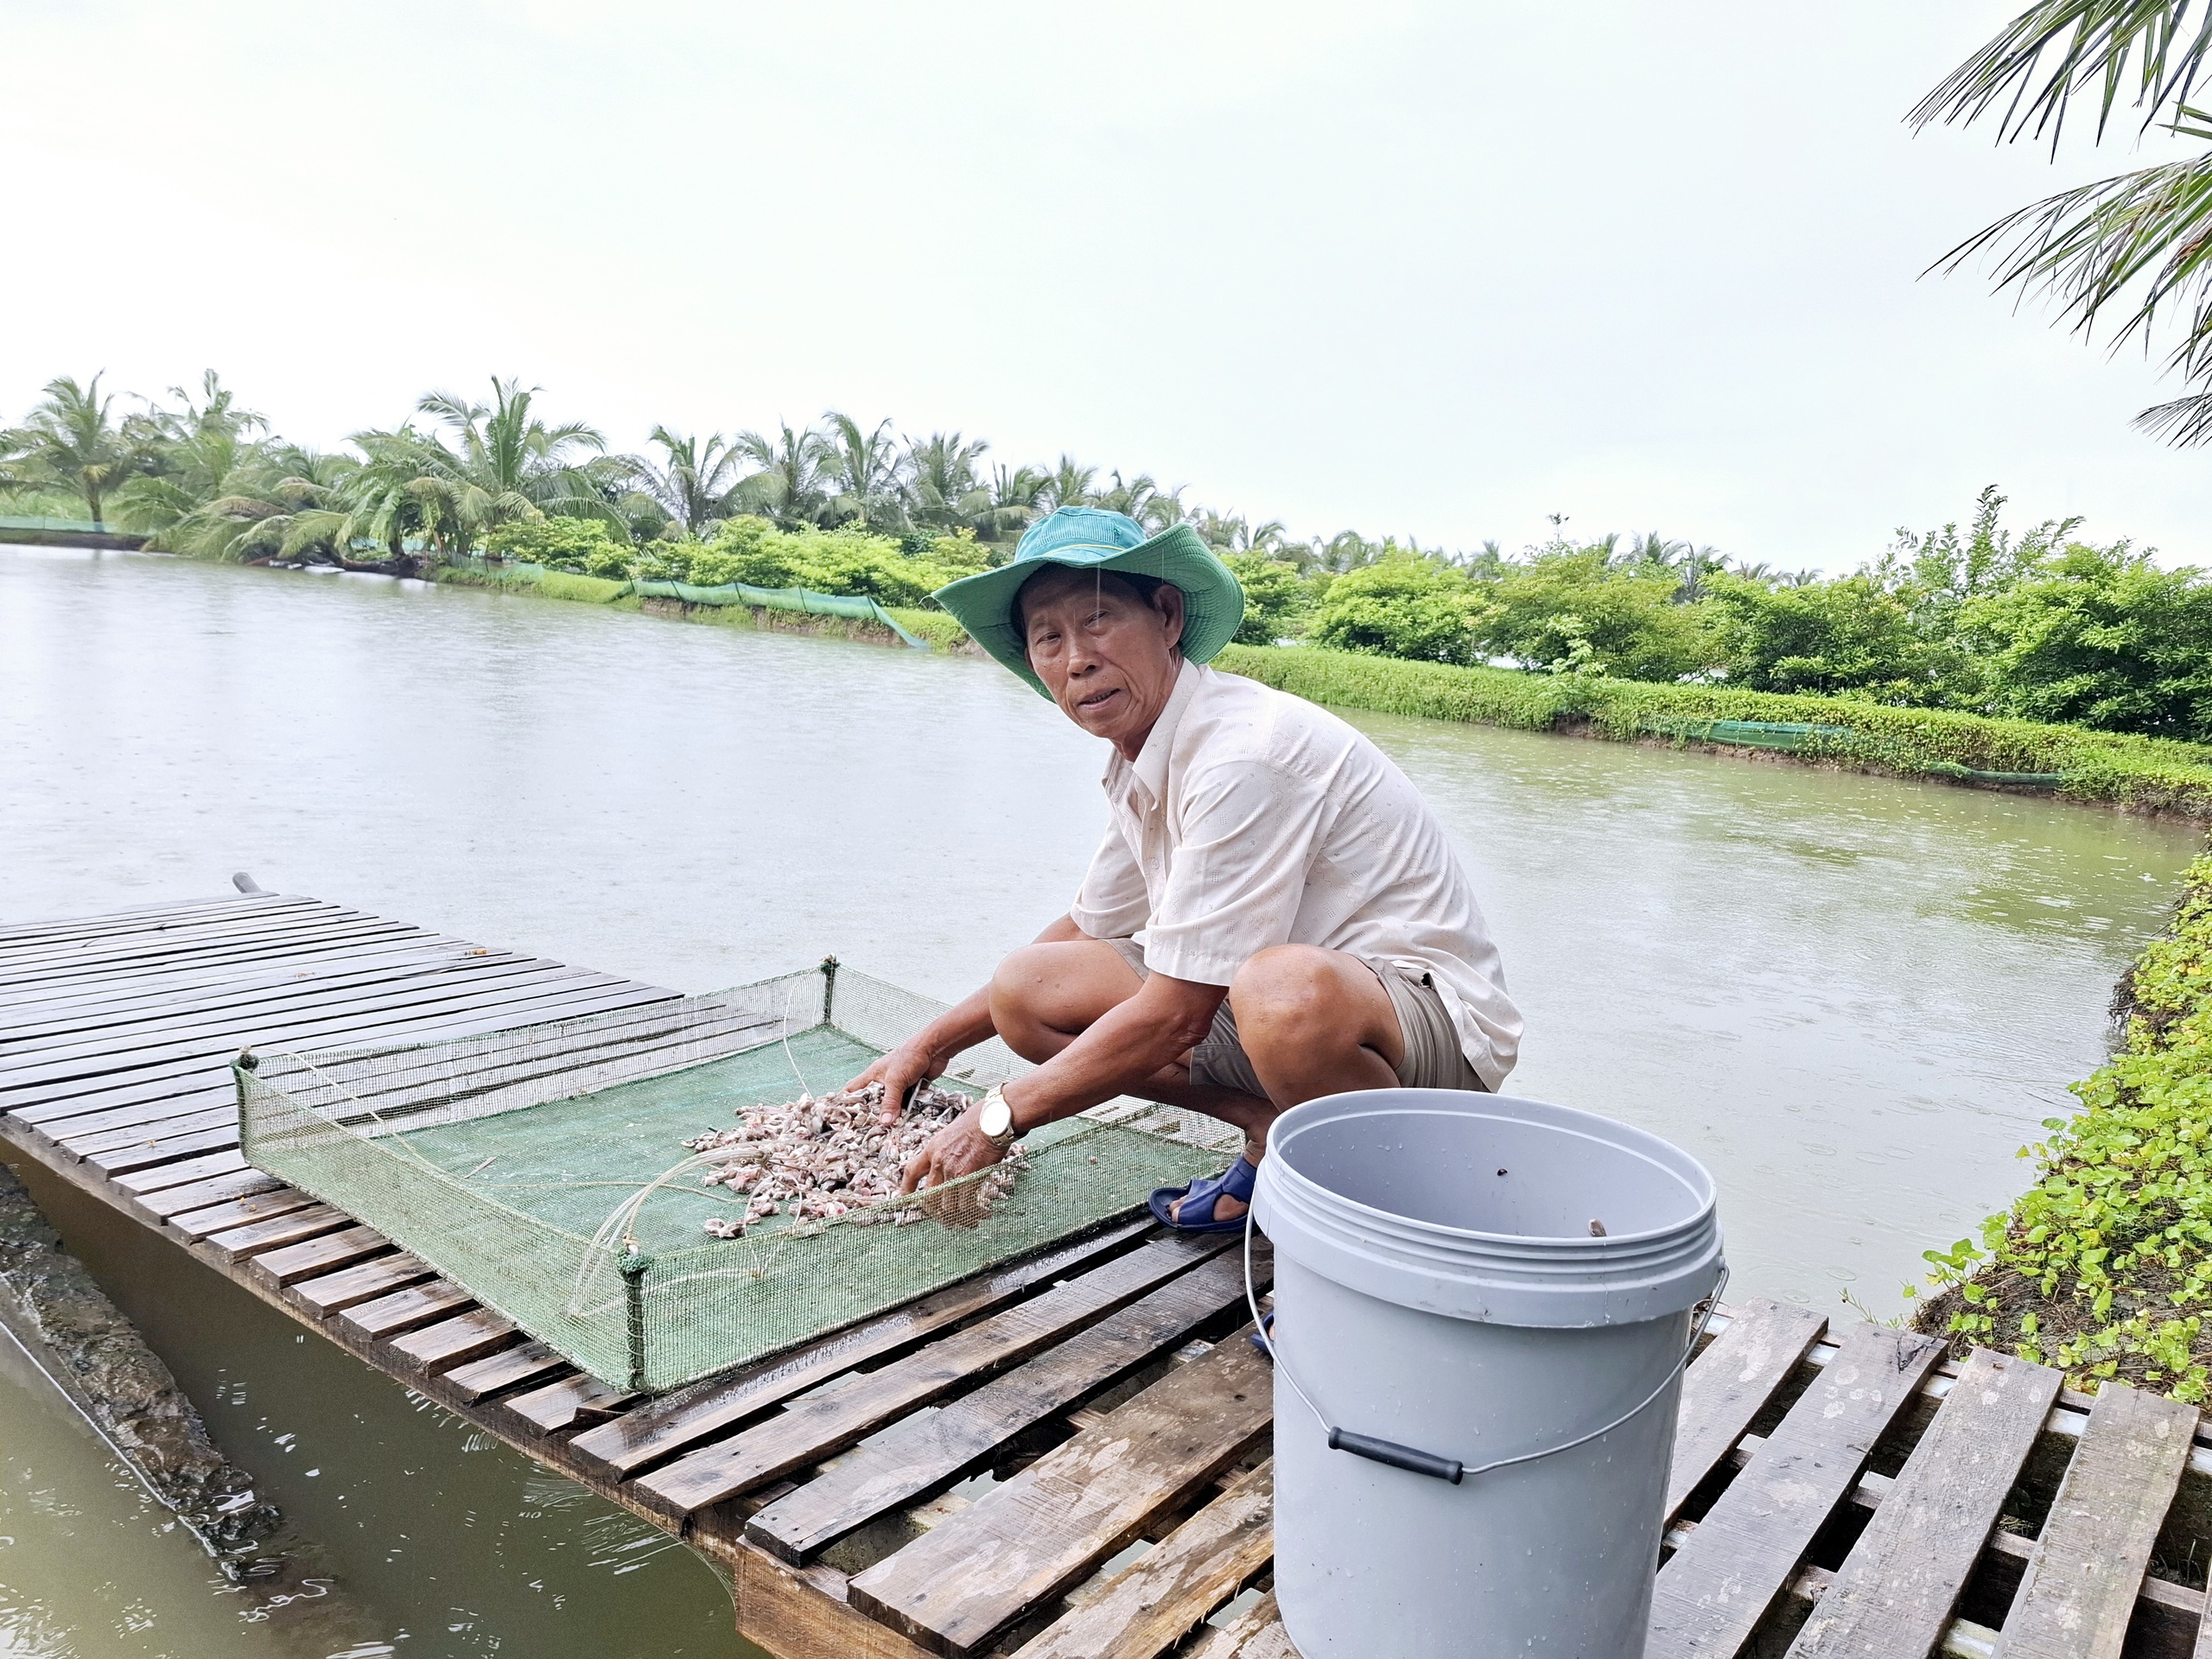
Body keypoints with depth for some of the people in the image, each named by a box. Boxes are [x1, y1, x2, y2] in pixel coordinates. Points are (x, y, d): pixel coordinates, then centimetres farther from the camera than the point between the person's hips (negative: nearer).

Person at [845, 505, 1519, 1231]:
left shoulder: (1245, 753, -26)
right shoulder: (1140, 759, 3)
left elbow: (1177, 1016, -24)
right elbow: (1088, 928, 19)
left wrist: (999, 1117, -12)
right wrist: (933, 1043, 18)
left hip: (1428, 1013, -8)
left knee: (1290, 990, -43)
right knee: (1023, 989, 1)